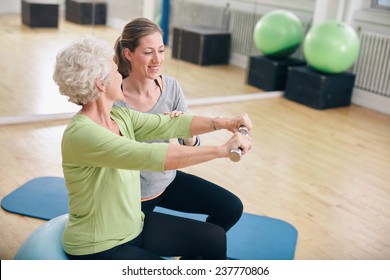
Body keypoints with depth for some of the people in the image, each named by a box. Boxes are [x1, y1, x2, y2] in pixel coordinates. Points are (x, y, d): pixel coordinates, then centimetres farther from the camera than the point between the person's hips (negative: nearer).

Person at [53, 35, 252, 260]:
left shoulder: (119, 116, -2)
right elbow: (152, 156, -37)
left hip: (134, 226, 8)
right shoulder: (81, 134, -28)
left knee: (215, 238, 7)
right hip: (98, 249, -8)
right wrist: (222, 150, -34)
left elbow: (169, 124, -3)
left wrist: (222, 123, -16)